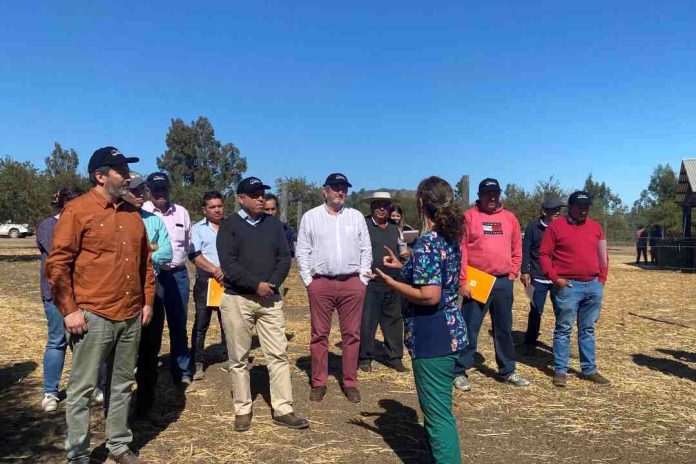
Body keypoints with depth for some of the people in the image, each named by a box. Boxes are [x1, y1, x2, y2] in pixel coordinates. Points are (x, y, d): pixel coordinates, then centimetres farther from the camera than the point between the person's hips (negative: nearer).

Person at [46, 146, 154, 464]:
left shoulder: (132, 213, 12)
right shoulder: (77, 210, -7)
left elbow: (145, 261, 17)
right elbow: (57, 264, -10)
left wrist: (147, 301, 13)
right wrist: (69, 310, -11)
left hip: (131, 317, 6)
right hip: (94, 316, -6)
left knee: (122, 385, 15)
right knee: (82, 388, 4)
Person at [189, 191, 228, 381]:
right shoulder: (198, 228, 5)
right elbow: (195, 255, -7)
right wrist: (215, 270, -19)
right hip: (205, 280, -2)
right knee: (201, 323, 2)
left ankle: (229, 357, 21)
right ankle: (198, 362, 10)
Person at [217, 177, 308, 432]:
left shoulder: (273, 223, 10)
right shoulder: (229, 225, -2)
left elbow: (284, 258, 5)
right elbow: (228, 263, -12)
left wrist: (272, 283, -11)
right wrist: (256, 285, -16)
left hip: (270, 298, 3)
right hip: (237, 299, -3)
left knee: (278, 353, 2)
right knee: (239, 358, 5)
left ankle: (283, 409, 10)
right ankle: (243, 409, 19)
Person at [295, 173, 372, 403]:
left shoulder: (357, 216, 9)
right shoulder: (310, 217, 4)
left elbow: (366, 250, 9)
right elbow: (302, 251, 4)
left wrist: (363, 279, 2)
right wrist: (308, 281, -3)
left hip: (352, 283, 1)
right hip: (320, 283, -1)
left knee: (351, 334, 6)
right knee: (319, 334, 5)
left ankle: (350, 383, 16)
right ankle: (318, 383, 16)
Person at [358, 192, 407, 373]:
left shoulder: (394, 228, 16)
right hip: (370, 283, -5)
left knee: (394, 321, 11)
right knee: (367, 322, -1)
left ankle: (394, 357, 23)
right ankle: (365, 358, 13)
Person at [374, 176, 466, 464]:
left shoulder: (427, 242, -20)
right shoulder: (451, 237, 8)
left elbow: (429, 296, -25)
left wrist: (389, 282, -14)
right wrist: (402, 266, 20)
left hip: (433, 337, -10)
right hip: (450, 330, 10)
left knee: (438, 414, 1)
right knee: (438, 408, 25)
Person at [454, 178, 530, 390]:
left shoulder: (509, 218, 10)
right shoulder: (469, 216, -4)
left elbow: (516, 250, 14)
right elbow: (460, 250, -8)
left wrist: (512, 274, 6)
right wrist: (462, 281, -12)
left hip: (503, 282, 5)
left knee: (504, 329, 15)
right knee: (470, 329, 0)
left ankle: (508, 371, 28)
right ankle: (460, 372, 10)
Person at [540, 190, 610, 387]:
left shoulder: (596, 227, 12)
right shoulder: (556, 227, -3)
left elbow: (602, 256, 16)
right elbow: (544, 255, -4)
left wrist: (601, 280, 8)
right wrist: (555, 277, -13)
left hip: (593, 286, 5)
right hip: (567, 286, -5)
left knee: (588, 330, 13)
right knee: (563, 329, 1)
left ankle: (589, 370, 21)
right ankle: (560, 370, 8)